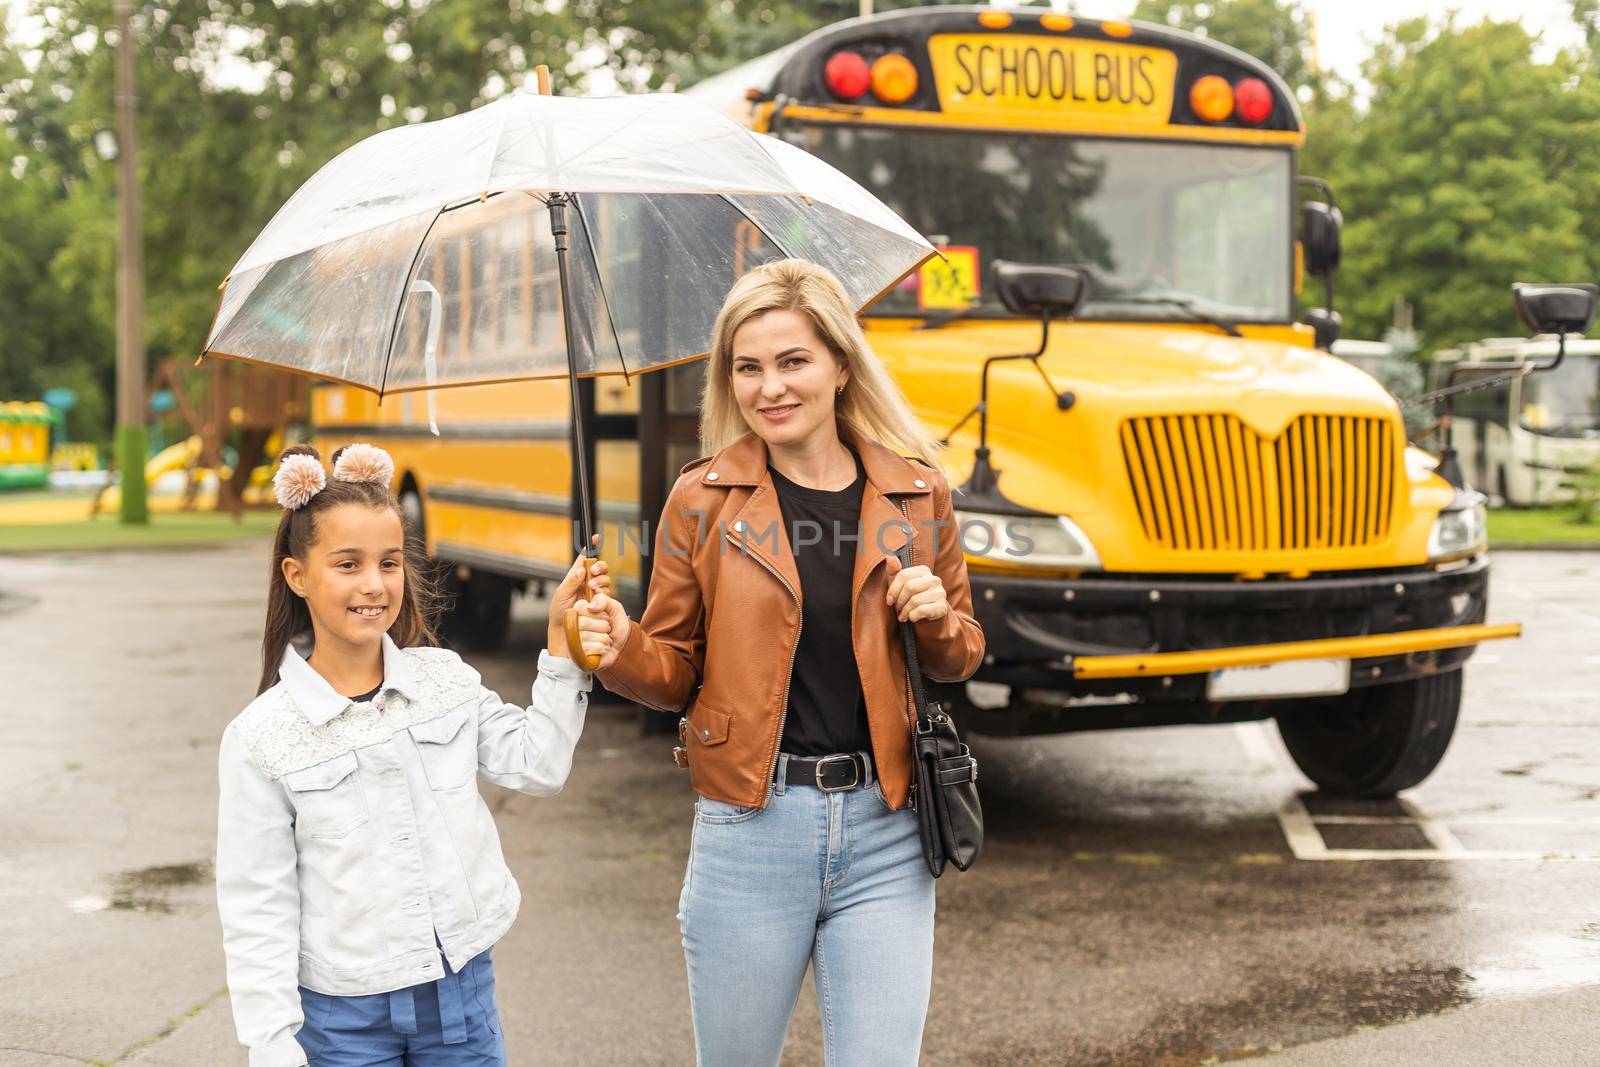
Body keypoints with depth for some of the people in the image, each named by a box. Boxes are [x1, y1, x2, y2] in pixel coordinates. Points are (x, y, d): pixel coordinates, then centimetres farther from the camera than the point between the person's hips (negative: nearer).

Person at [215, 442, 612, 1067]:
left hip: (463, 990, 3)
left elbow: (537, 767, 5)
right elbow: (256, 910, -7)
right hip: (344, 1016, -2)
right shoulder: (260, 740, -10)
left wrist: (561, 646, 1)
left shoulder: (445, 679, 0)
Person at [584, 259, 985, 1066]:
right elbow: (672, 671, 5)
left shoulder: (916, 495, 3)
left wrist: (938, 621, -7)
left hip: (883, 828, 1)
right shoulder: (702, 500, 0)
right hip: (750, 831, 0)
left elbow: (960, 659, 15)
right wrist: (620, 651, -16)